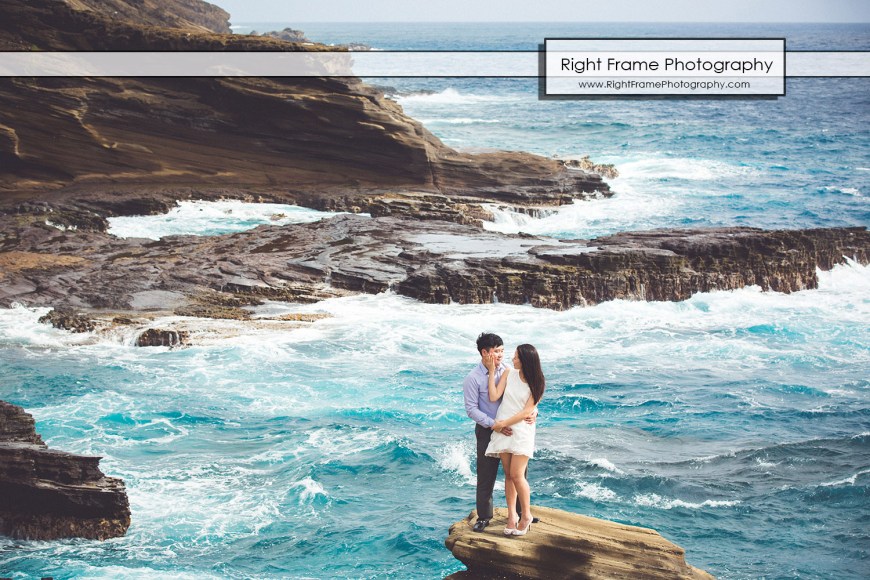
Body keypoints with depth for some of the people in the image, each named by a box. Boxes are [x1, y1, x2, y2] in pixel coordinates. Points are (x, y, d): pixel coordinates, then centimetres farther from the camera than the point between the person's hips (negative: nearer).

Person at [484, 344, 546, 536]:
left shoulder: (536, 383, -5)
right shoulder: (508, 373, 3)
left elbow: (526, 411, -9)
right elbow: (494, 397, -5)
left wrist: (503, 423, -11)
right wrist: (492, 372, -6)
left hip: (521, 431, -3)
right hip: (502, 429, 3)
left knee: (517, 475, -10)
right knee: (508, 475, 5)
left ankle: (526, 515, 5)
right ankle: (512, 515, 12)